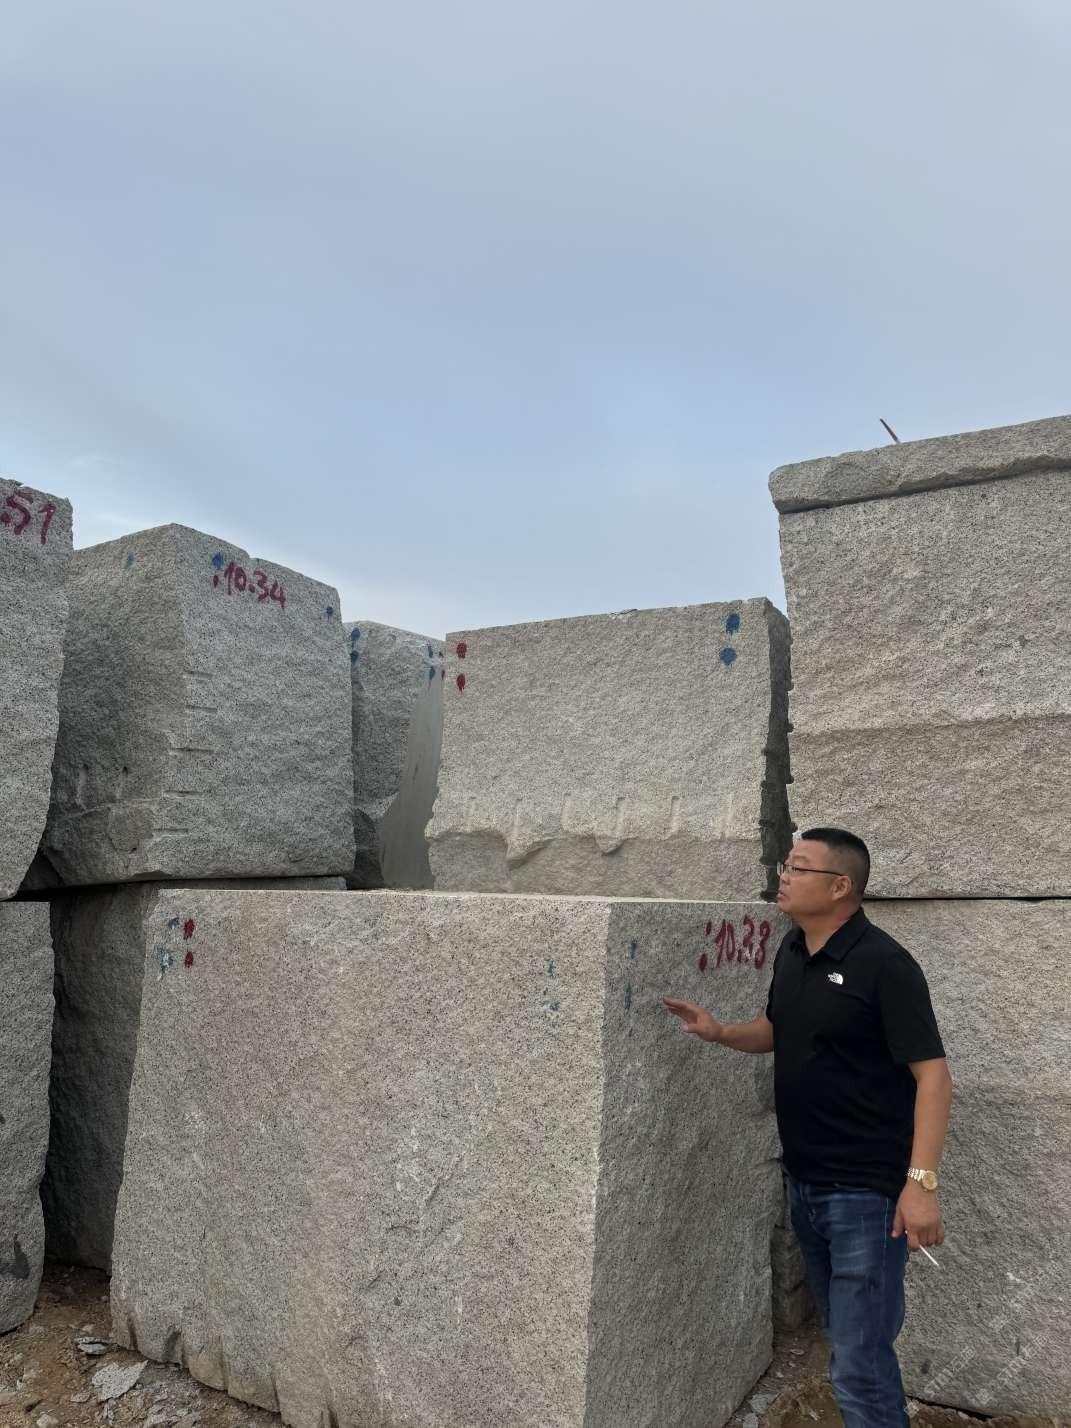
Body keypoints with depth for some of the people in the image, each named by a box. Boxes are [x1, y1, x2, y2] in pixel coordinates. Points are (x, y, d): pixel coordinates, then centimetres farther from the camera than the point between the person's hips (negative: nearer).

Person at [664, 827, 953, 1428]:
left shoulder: (884, 964, -19)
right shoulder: (792, 952, 4)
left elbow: (932, 1072, -20)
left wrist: (922, 1180, -25)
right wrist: (719, 1031, 0)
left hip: (866, 1191, -8)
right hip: (805, 1182, 8)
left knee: (859, 1361, -1)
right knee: (846, 1329, 23)